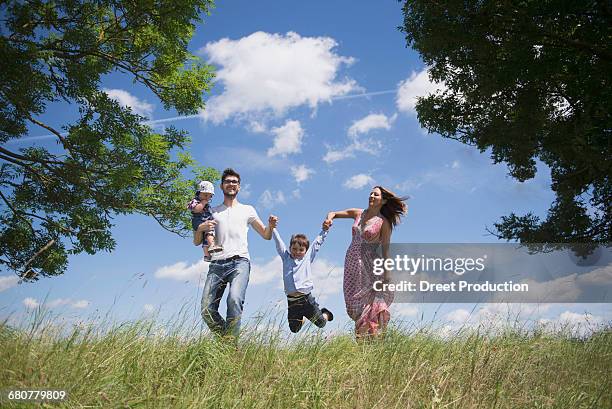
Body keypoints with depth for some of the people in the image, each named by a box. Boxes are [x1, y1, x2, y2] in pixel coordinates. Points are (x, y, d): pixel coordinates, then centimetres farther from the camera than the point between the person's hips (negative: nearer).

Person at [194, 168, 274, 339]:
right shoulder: (212, 212, 22)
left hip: (239, 262, -2)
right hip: (217, 265, 2)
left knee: (234, 299, -29)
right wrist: (200, 228, -2)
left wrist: (271, 226, -2)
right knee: (207, 310, -11)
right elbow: (196, 242, 21)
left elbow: (266, 235, 21)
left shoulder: (247, 210, 20)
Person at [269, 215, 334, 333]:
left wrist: (324, 231, 3)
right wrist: (272, 228, -9)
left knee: (321, 324, 9)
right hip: (291, 302, 1)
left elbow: (317, 243, 9)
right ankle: (301, 319, 42)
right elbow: (279, 243, 2)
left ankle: (325, 313, 43)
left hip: (306, 299, -1)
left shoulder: (307, 258, 6)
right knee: (294, 329, 9)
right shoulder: (286, 258, 9)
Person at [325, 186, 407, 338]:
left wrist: (386, 272, -10)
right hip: (351, 260, 5)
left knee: (367, 300, -8)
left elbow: (385, 249, -5)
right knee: (352, 300, 5)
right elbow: (333, 213, 11)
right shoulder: (358, 214, 9)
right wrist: (329, 217, -13)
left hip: (368, 264, -5)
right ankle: (359, 338, 13)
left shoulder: (383, 223, -3)